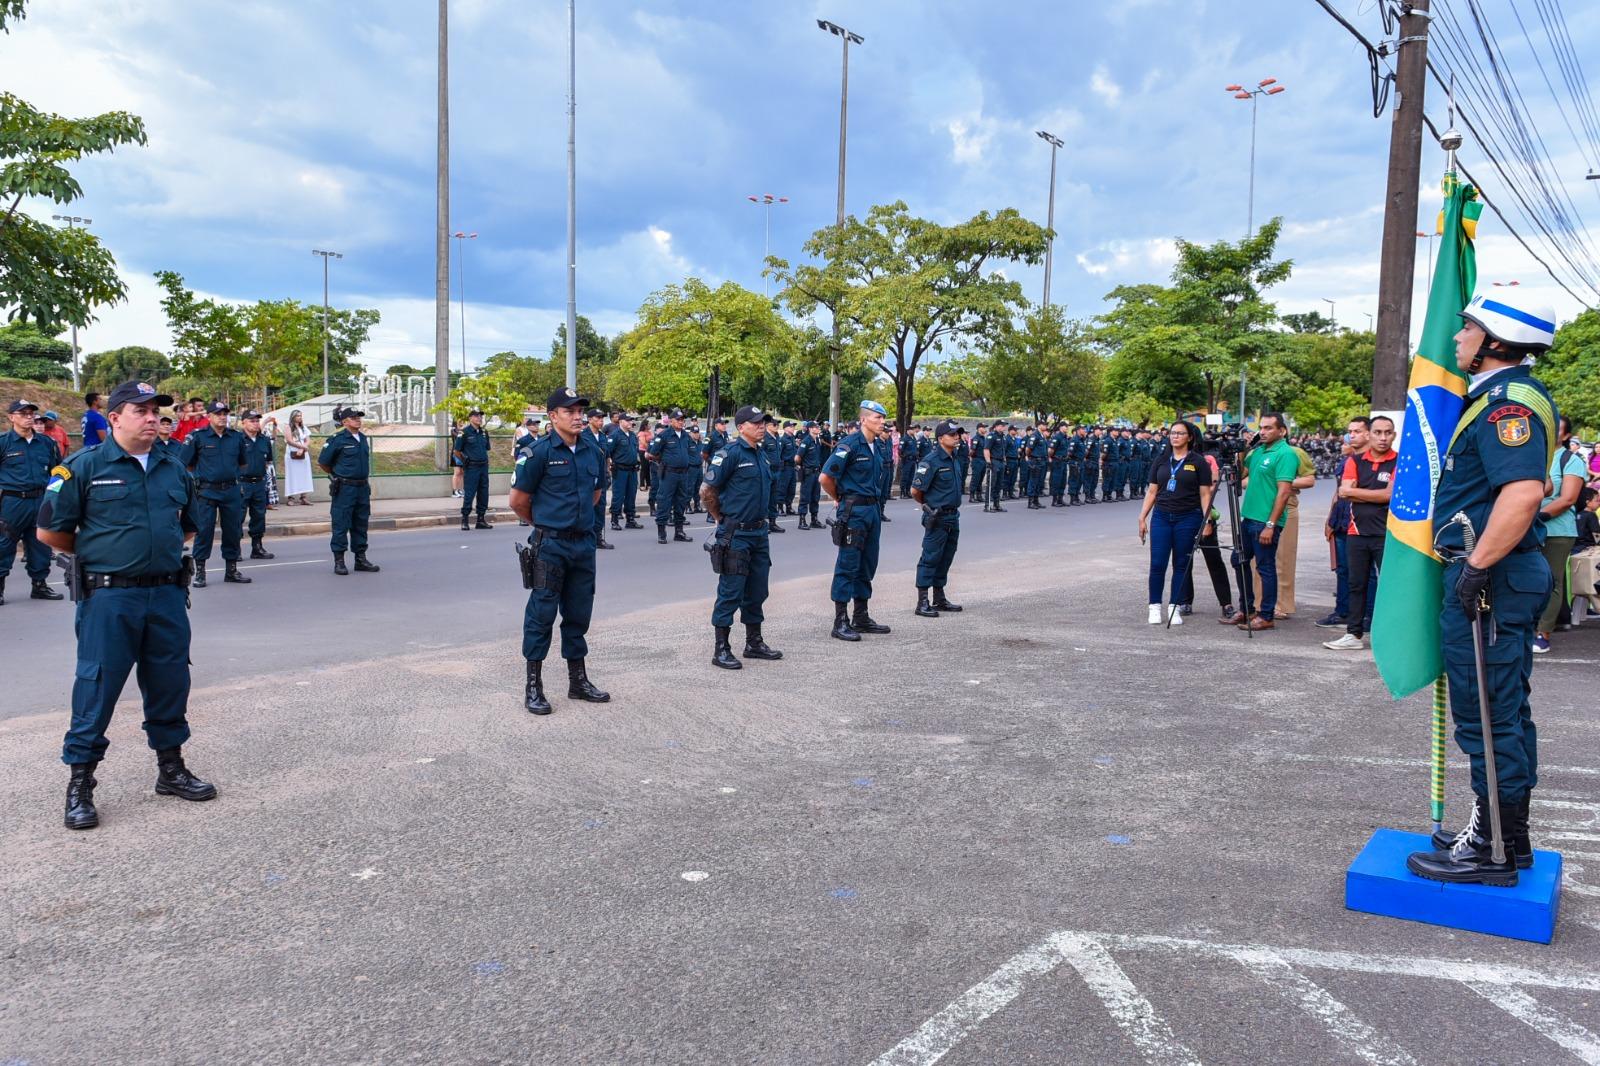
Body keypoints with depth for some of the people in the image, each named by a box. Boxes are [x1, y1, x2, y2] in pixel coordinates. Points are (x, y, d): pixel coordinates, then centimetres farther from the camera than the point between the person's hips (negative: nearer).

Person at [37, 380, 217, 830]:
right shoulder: (84, 467, -5)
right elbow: (51, 531, -1)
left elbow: (189, 525, 25)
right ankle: (79, 785, 11)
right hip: (109, 597, -5)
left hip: (167, 594, 5)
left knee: (170, 684, 12)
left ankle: (171, 768, 28)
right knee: (97, 688, -1)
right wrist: (98, 555, 9)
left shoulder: (174, 468, 10)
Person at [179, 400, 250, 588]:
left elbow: (242, 463, 22)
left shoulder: (237, 437, 8)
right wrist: (200, 476, 4)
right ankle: (199, 571, 7)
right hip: (206, 491, -4)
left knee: (233, 530, 8)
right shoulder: (198, 437, -3)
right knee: (204, 530, -2)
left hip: (232, 490, 4)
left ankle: (231, 570, 19)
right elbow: (185, 465, 2)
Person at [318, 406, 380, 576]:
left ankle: (361, 559, 18)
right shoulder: (337, 439, -9)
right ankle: (339, 561, 4)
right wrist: (336, 475, 10)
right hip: (344, 489, -6)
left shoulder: (363, 438, 11)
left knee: (361, 524, 11)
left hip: (362, 487, 6)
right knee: (341, 525, -2)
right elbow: (322, 462, -2)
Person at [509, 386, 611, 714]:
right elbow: (518, 501, -5)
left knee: (579, 613, 14)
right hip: (549, 545, -6)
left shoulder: (593, 451, 6)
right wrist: (543, 523, 9)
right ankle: (533, 686, 9)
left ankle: (578, 681, 25)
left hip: (584, 542, 6)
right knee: (542, 613, 0)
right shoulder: (539, 452, -11)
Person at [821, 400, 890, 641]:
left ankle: (861, 618, 23)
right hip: (853, 510, -8)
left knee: (867, 565, 13)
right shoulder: (850, 445, -15)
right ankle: (840, 623, 2)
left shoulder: (878, 445, 11)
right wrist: (839, 499, -2)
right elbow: (825, 477, -17)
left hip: (872, 509, 8)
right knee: (848, 566, -4)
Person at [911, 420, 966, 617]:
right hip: (937, 518, -8)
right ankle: (922, 603, -1)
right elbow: (915, 491, -14)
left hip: (953, 517, 8)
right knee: (930, 559, -4)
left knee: (945, 558, 14)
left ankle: (939, 599, 24)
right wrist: (928, 505, 1)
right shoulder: (932, 461, -16)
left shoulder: (954, 460, 11)